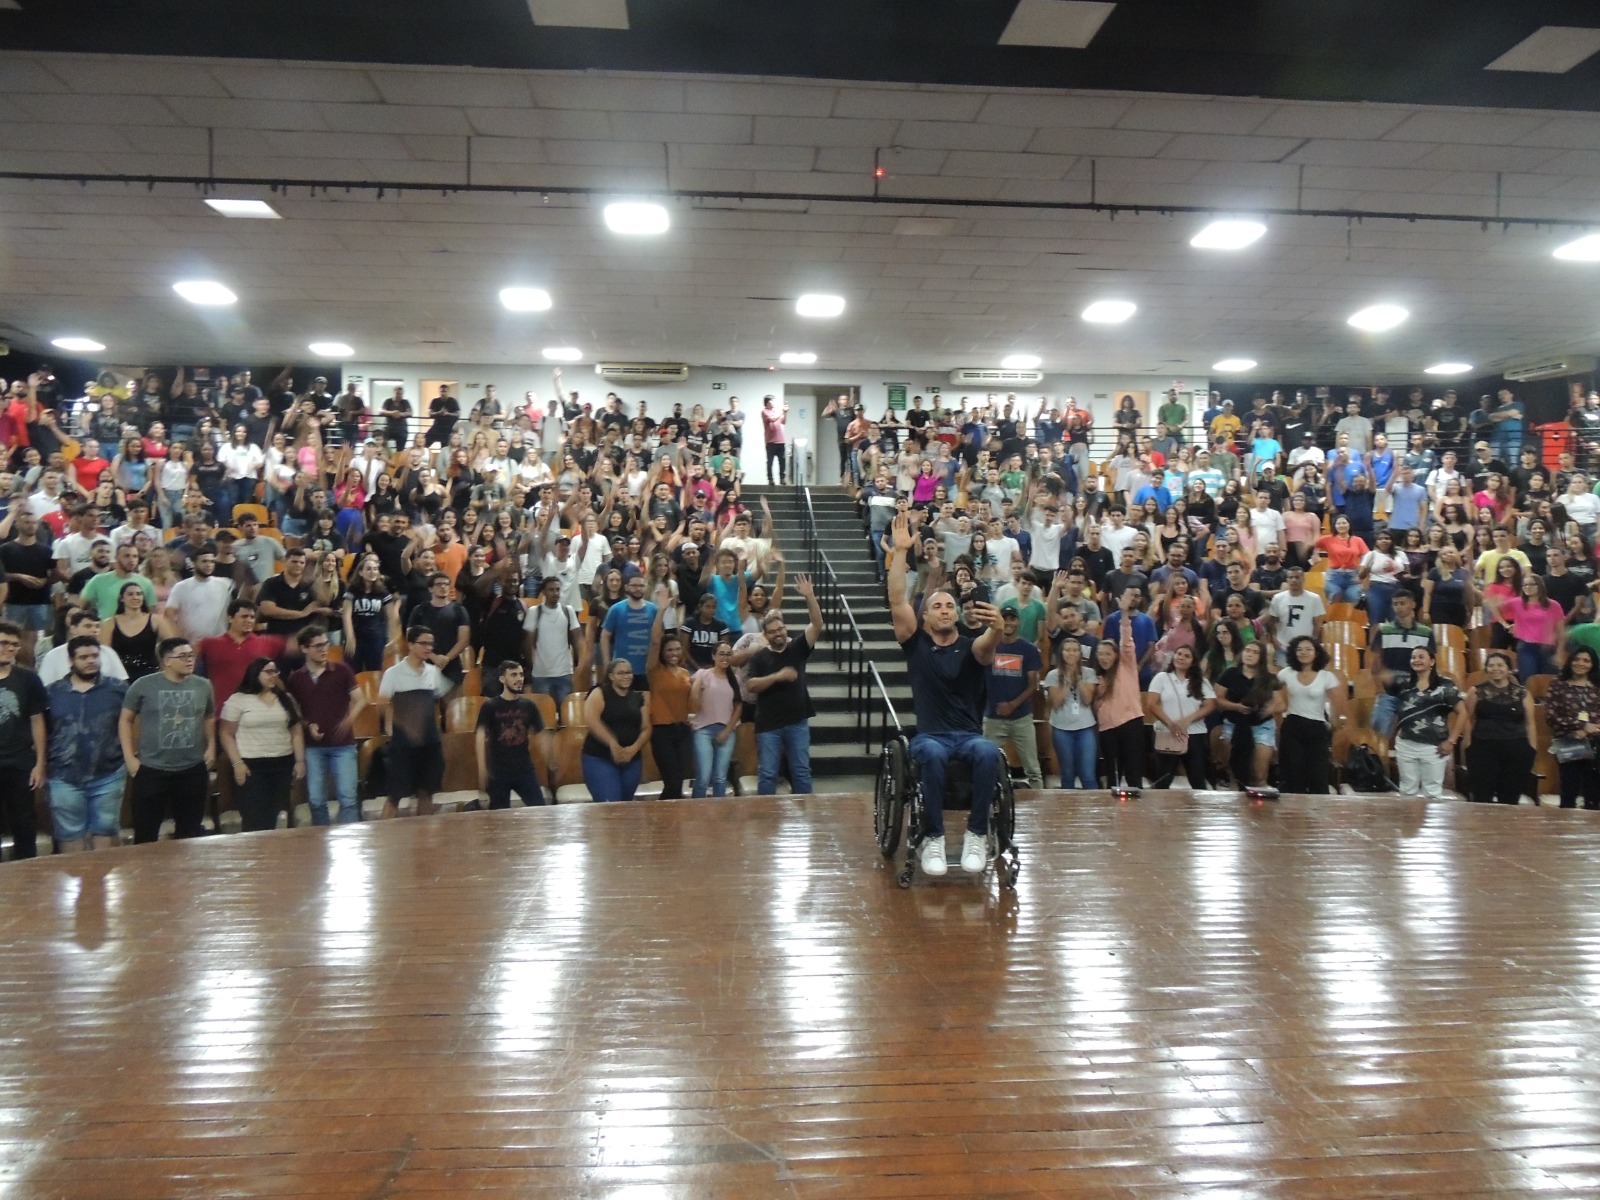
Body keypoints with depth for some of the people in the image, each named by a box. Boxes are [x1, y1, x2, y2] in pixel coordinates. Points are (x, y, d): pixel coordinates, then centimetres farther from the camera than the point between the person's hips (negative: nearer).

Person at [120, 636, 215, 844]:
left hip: (193, 770, 3)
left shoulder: (203, 686, 4)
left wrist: (211, 747, 11)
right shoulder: (144, 686, -7)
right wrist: (129, 757, -5)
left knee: (190, 831, 14)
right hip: (151, 770, -3)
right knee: (146, 833, 5)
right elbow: (125, 720, 1)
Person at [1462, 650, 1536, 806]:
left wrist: (1532, 751, 4)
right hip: (1483, 749, -2)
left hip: (1516, 750, 2)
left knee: (1510, 799, 9)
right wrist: (1467, 745, -3)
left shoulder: (1522, 693, 6)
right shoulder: (1476, 691, 2)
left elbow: (1530, 723, 9)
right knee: (1482, 798, 0)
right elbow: (1469, 720, 4)